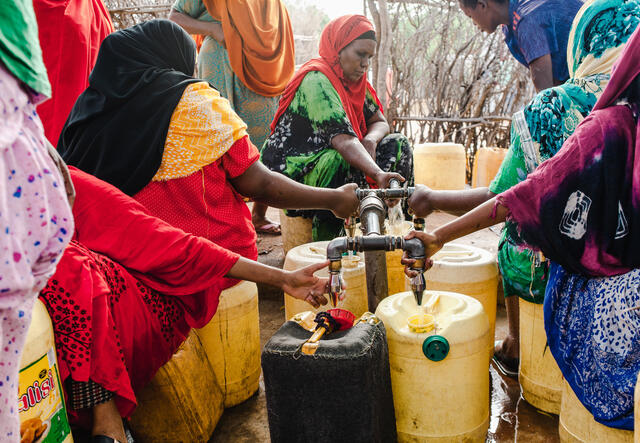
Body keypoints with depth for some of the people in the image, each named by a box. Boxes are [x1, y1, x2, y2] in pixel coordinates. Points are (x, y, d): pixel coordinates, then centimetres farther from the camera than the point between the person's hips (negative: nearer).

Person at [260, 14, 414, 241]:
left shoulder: (355, 81, 7)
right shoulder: (316, 81, -21)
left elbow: (380, 122, 9)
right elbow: (342, 139, -34)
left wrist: (370, 140, -15)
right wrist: (378, 174, -47)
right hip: (291, 170, -8)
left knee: (397, 145, -4)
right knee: (342, 162, -38)